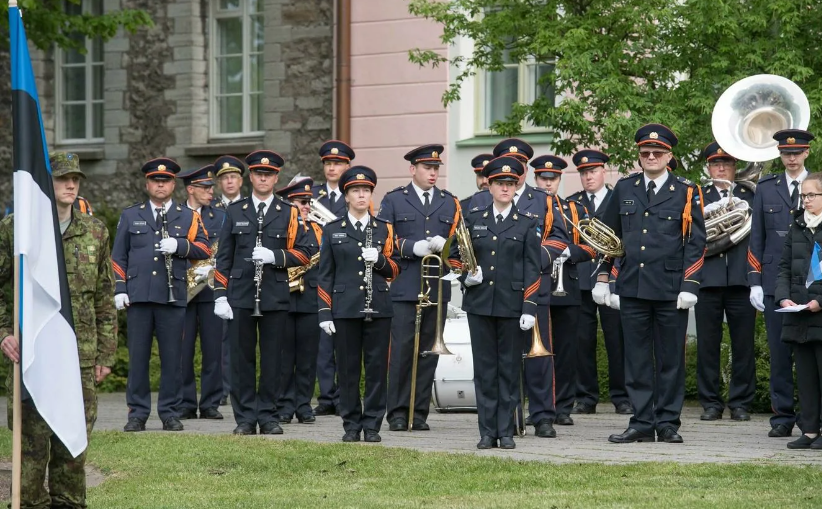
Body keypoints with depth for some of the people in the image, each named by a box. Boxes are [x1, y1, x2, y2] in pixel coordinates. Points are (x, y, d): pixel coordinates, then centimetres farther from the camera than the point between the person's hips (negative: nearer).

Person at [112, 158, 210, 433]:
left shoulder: (188, 217, 12)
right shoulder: (130, 216, 14)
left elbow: (205, 249, 4)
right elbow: (118, 256, 12)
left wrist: (179, 245, -13)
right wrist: (120, 288, 2)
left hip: (173, 295, 0)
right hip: (138, 295, 0)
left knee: (172, 357, 0)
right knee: (138, 356, 0)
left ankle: (170, 413, 7)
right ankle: (137, 413, 5)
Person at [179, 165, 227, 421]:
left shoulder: (220, 216, 11)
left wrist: (211, 268, -14)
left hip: (211, 290, 2)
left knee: (213, 349, 1)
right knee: (183, 350, -1)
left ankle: (210, 404, 6)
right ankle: (185, 404, 6)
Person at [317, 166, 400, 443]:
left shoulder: (384, 229, 10)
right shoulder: (332, 230, 8)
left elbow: (395, 269, 9)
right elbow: (325, 275, 6)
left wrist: (380, 260, -12)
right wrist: (324, 313, -1)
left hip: (378, 308, 1)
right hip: (345, 308, 0)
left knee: (377, 368, 0)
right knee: (348, 369, 2)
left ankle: (372, 425, 6)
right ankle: (351, 425, 10)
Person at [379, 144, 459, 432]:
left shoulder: (450, 203, 15)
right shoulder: (393, 201, 7)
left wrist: (443, 245, -12)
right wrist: (412, 248, -15)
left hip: (437, 288, 3)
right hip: (404, 287, -3)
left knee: (429, 351, 3)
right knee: (401, 349, -6)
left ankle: (419, 412, 9)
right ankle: (397, 412, -1)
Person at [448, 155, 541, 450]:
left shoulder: (526, 224, 3)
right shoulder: (474, 219, 8)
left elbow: (532, 271, 0)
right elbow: (453, 254, 16)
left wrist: (529, 308, -8)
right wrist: (465, 275, -4)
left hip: (511, 305, -2)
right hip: (479, 303, 2)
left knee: (509, 368, 2)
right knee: (484, 368, 3)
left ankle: (506, 432, 7)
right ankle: (487, 432, 6)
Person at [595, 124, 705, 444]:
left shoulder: (686, 193, 1)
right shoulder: (624, 189, 10)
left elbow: (696, 243, -1)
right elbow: (608, 235, 15)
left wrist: (689, 286, -9)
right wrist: (602, 278, 9)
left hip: (671, 290, -2)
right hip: (632, 287, 3)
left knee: (670, 358, 3)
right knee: (636, 358, 4)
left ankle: (668, 423, 9)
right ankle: (642, 423, 8)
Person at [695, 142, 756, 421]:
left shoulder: (750, 196, 12)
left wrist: (743, 207, -10)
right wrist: (710, 210, -10)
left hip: (741, 279, 0)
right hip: (708, 280, 1)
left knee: (743, 345, 1)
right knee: (707, 344, 1)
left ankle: (740, 403, 8)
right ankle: (711, 403, 8)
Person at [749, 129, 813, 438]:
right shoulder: (765, 189, 10)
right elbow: (756, 238, 9)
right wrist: (755, 282, 2)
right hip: (775, 282, 1)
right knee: (779, 351, 3)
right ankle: (782, 417, 7)